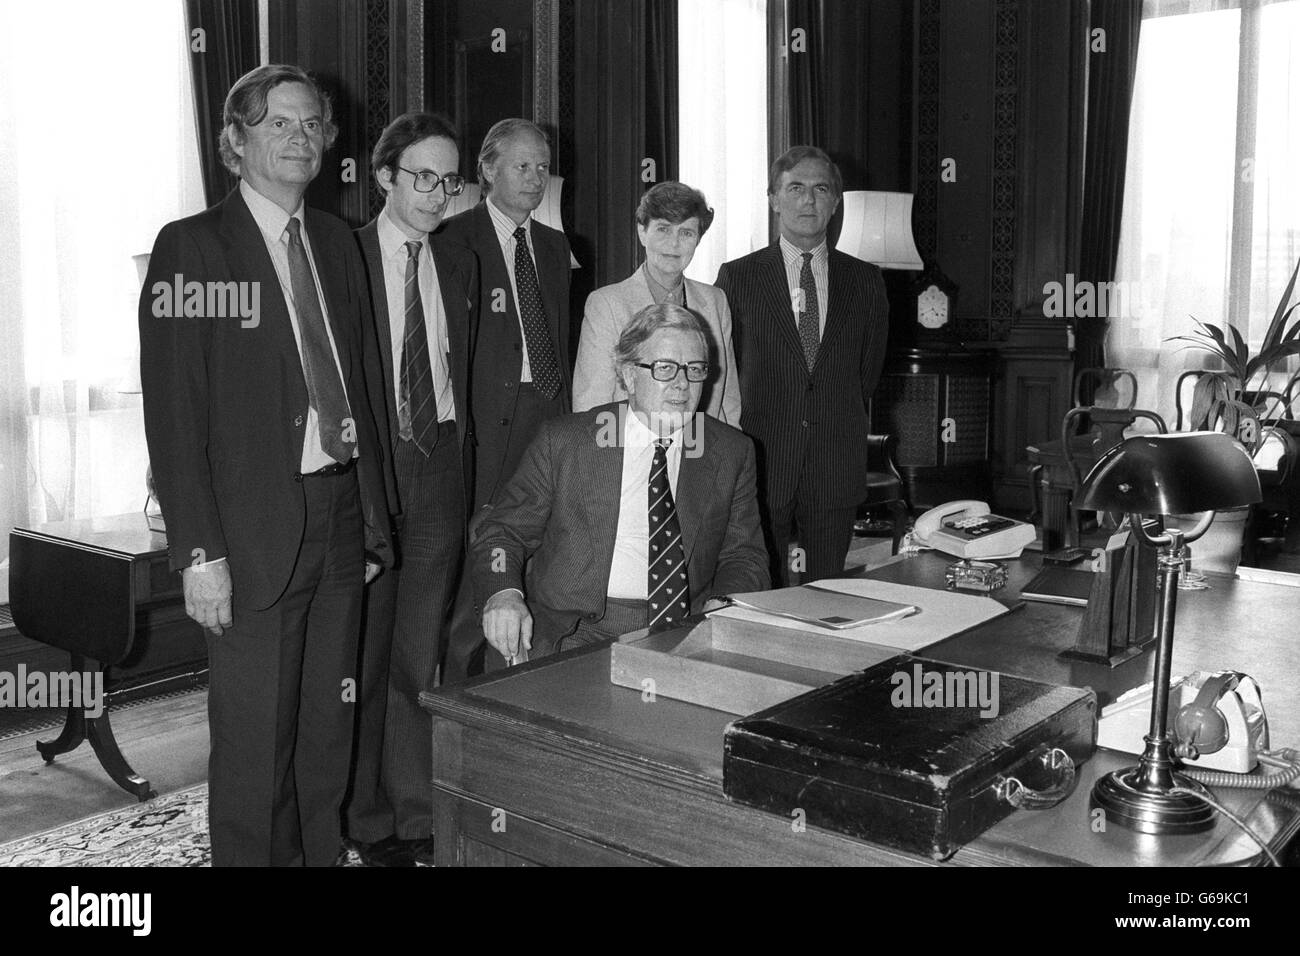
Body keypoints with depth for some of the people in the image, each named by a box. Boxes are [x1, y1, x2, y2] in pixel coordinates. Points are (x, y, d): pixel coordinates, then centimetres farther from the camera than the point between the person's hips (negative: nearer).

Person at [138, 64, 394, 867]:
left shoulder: (338, 241, 12)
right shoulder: (191, 247, -5)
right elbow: (173, 411, -10)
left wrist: (375, 514, 7)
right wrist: (200, 552, -15)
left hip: (344, 516, 6)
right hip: (256, 529, -5)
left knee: (330, 728, 15)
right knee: (255, 740, 4)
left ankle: (324, 854, 30)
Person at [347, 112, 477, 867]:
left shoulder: (460, 265, 12)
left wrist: (460, 453, 7)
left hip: (441, 469, 4)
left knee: (422, 654, 10)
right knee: (362, 656, 4)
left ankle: (418, 813, 21)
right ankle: (367, 818, 17)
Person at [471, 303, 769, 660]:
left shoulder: (733, 453, 9)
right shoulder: (564, 442, 2)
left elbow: (745, 557, 11)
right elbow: (501, 530, 4)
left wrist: (723, 607, -12)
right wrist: (504, 594, -18)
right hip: (575, 637, -3)